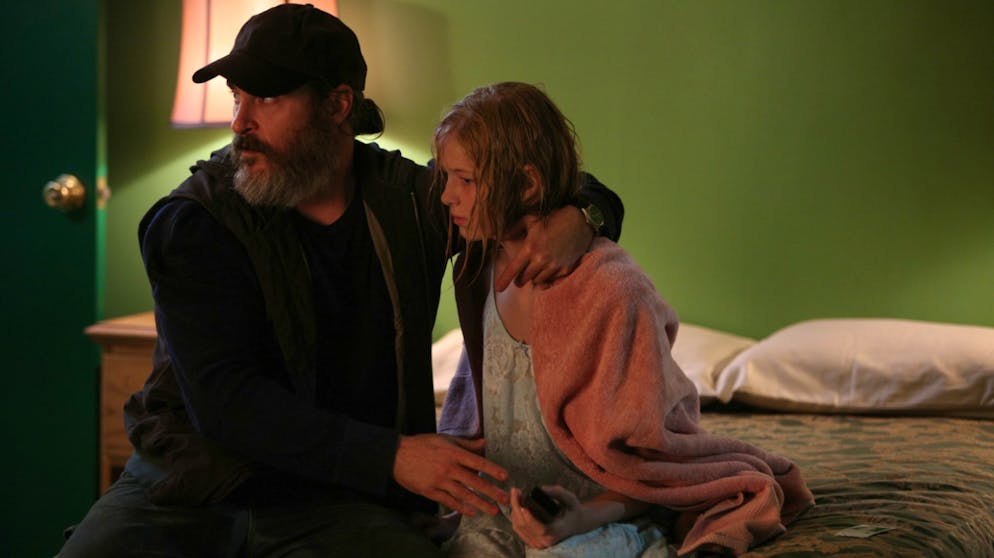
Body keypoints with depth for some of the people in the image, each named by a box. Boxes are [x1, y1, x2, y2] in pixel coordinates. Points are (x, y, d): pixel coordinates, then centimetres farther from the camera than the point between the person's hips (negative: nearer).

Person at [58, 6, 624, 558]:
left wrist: (576, 222, -10)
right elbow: (222, 399, -15)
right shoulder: (191, 222, -6)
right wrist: (389, 456, -22)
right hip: (188, 489, -1)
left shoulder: (410, 198, 3)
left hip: (338, 501, 2)